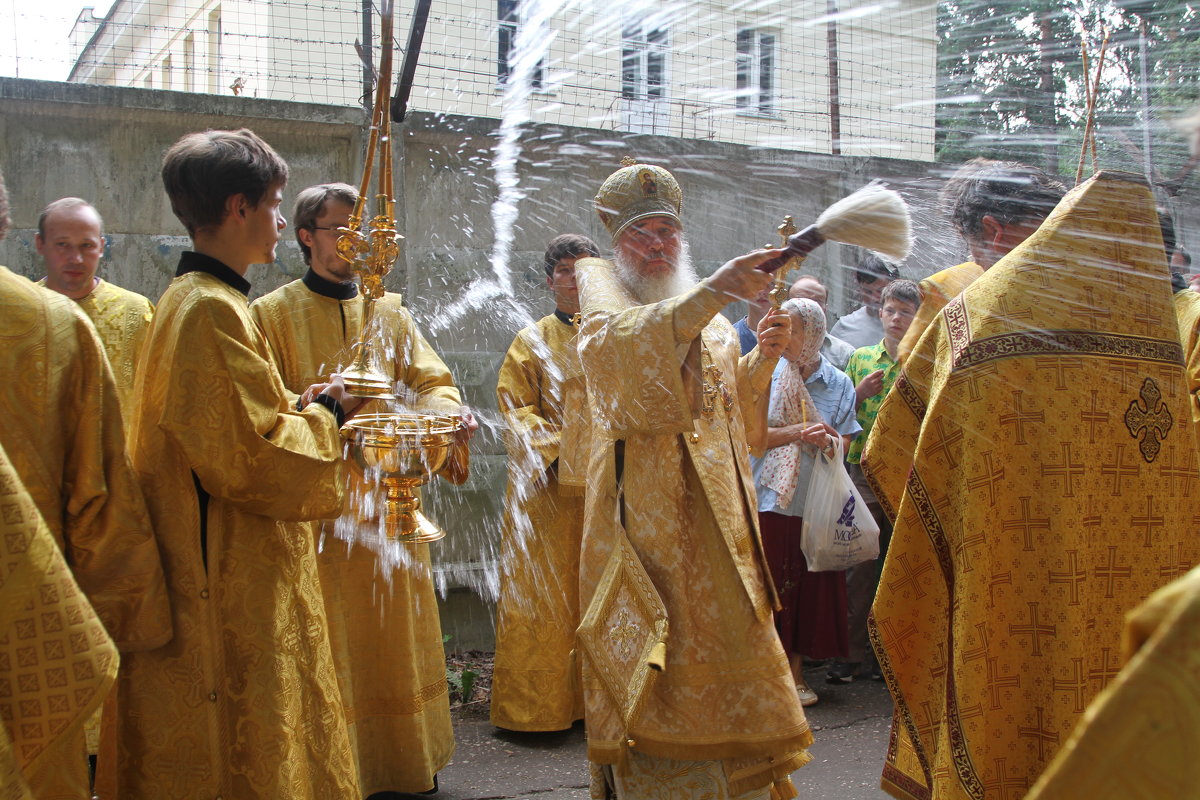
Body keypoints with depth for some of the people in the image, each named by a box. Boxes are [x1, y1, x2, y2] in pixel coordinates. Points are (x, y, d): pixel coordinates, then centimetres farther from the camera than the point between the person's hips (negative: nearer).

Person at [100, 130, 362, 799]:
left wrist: (308, 409, 8)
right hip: (233, 591, -10)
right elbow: (253, 456, -23)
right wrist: (326, 413, -7)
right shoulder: (213, 311, -19)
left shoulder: (192, 299, 14)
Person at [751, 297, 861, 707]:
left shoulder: (838, 382, 7)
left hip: (816, 500, 2)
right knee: (769, 584, -1)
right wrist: (800, 433, -17)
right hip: (770, 497, -1)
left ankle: (796, 670, 18)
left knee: (811, 585, 5)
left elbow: (846, 439, 5)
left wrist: (829, 441, -18)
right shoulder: (766, 375, 2)